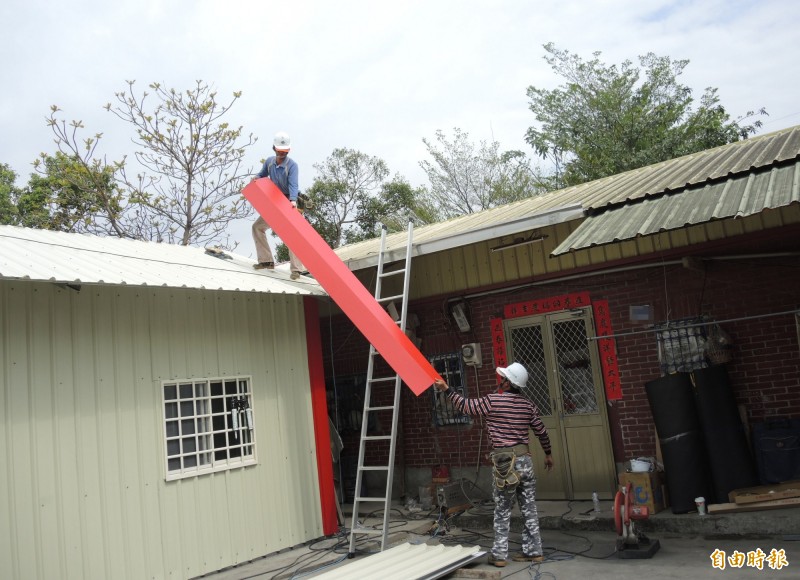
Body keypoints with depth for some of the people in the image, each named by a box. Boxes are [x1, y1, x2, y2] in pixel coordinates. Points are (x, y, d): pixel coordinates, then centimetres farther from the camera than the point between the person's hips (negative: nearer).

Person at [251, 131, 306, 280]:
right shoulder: (269, 161, 1)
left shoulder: (292, 165, -17)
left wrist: (293, 200, -47)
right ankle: (266, 261, 13)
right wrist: (256, 178, -5)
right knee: (257, 227, 8)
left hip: (289, 204, -7)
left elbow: (293, 185, -29)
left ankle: (296, 269, -15)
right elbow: (262, 174, 19)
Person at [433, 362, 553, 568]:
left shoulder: (492, 400, -10)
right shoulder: (528, 405, 5)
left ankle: (498, 555, 10)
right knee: (529, 508, 12)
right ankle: (533, 551, 19)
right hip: (525, 458, 5)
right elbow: (541, 431, 14)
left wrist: (446, 389, 9)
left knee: (502, 512, 5)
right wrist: (548, 454, 29)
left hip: (504, 462, -4)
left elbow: (466, 406, -2)